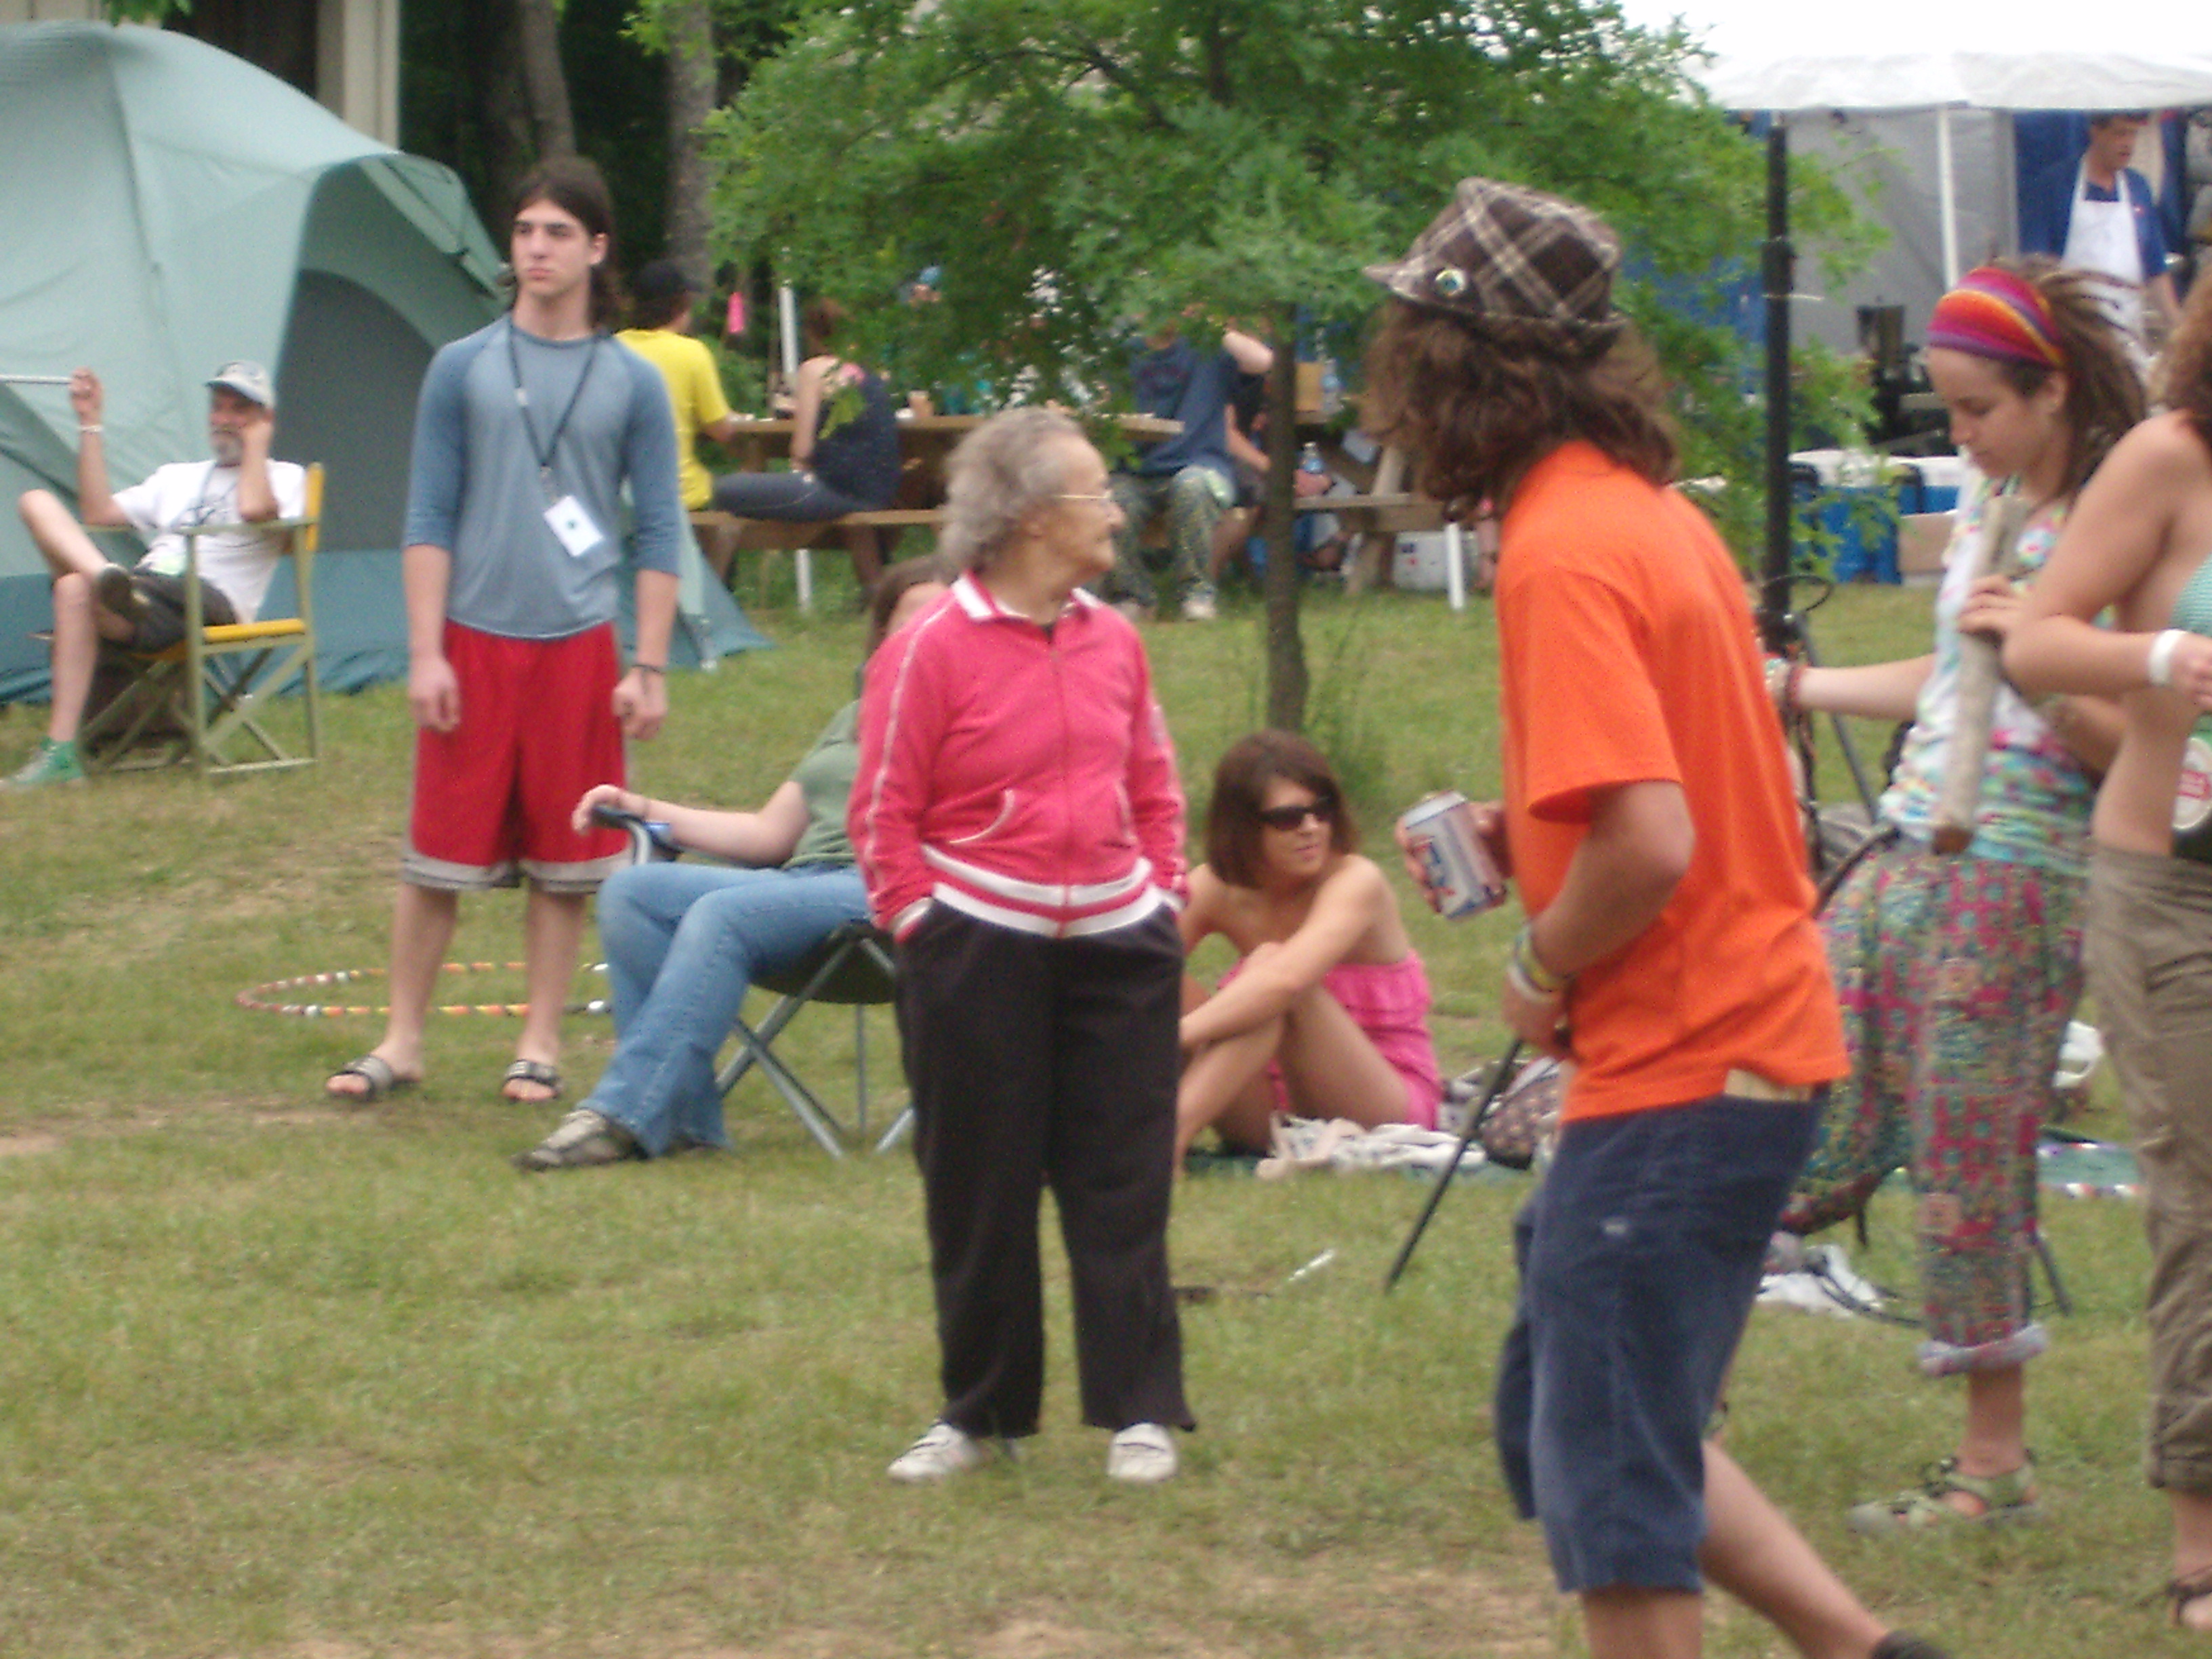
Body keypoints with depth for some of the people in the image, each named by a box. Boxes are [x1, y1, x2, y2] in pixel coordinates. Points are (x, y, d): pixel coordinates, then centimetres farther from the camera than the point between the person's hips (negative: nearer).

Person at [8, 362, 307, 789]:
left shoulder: (284, 478, 16)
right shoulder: (178, 477, 37)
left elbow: (253, 509, -12)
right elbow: (98, 512, 26)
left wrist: (256, 442, 5)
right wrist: (91, 424, 26)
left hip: (207, 601, -7)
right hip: (143, 591, 7)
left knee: (77, 589, -37)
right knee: (36, 501, -13)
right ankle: (107, 577, -44)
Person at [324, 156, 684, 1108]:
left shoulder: (633, 384, 4)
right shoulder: (463, 370, 4)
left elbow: (660, 533, 5)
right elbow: (429, 518, 4)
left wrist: (650, 669, -1)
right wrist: (426, 650, -3)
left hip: (577, 645, 0)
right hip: (474, 639, 0)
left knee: (564, 863, 4)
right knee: (440, 851, 3)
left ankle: (539, 1046, 15)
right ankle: (401, 1041, 13)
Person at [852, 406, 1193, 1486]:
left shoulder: (1111, 640, 7)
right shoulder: (934, 650, -9)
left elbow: (1155, 787, 18)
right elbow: (884, 815, -4)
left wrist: (1163, 893, 8)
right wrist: (923, 922, -9)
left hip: (1114, 944, 4)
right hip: (979, 951, -4)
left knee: (1122, 1186, 3)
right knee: (979, 1194, 5)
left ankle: (1140, 1412, 9)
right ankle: (980, 1412, 18)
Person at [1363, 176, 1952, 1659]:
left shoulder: (1563, 555, -18)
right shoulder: (1651, 513, 11)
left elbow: (1650, 842, -26)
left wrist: (1543, 974, -10)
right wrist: (1525, 836, 10)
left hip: (1676, 1073, -10)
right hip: (1756, 1028, 10)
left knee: (1608, 1470, -2)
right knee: (1564, 1417, 18)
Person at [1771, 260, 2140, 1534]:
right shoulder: (1989, 502, 12)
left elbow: (2129, 746, -15)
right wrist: (1795, 689, 26)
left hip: (2023, 878, -8)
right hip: (1916, 850, 8)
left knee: (1971, 1154, -3)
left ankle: (1997, 1462, 6)